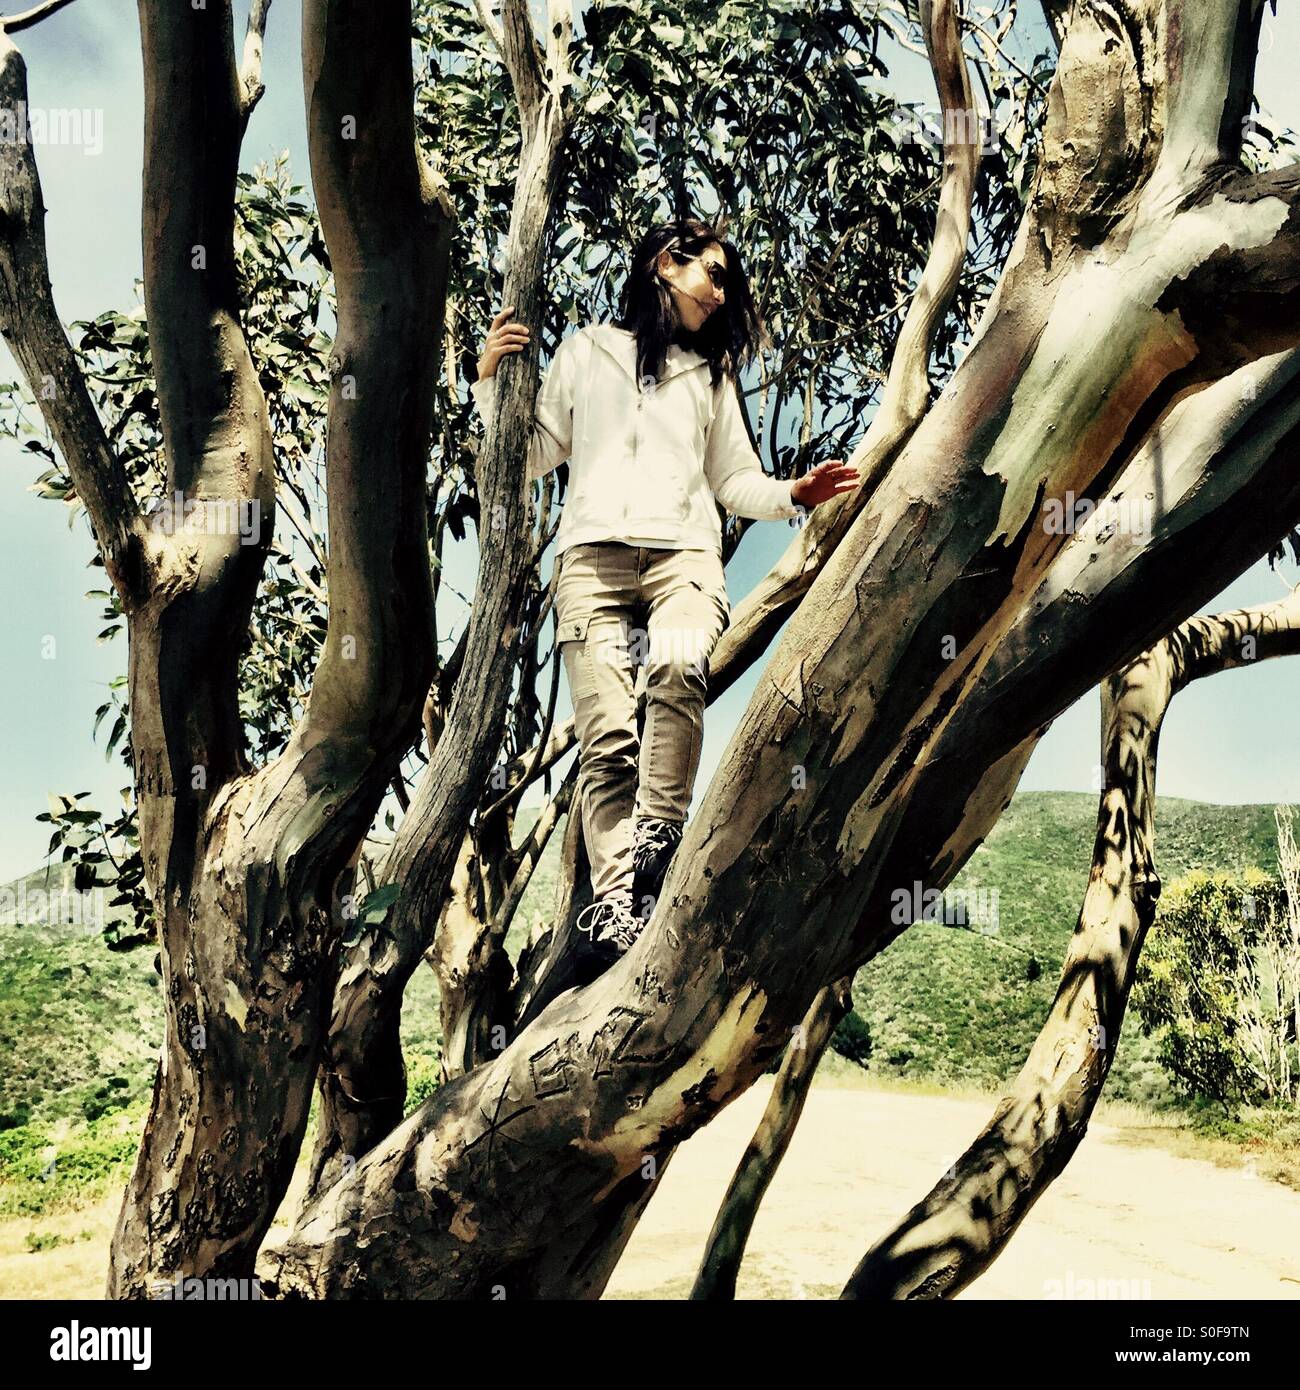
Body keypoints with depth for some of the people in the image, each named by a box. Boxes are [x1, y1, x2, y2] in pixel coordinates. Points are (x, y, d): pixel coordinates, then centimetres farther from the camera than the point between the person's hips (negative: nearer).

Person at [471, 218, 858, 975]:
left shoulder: (711, 375, 28)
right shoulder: (586, 352, 23)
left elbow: (737, 480, 24)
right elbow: (535, 454, 20)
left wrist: (794, 493, 5)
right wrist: (492, 381, 8)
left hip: (683, 553, 1)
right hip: (594, 554, -1)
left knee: (681, 669, -34)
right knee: (607, 736, -18)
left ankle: (656, 840, -33)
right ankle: (614, 907, -24)